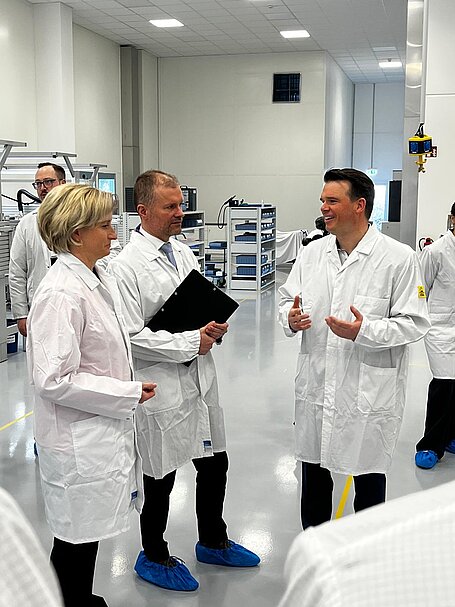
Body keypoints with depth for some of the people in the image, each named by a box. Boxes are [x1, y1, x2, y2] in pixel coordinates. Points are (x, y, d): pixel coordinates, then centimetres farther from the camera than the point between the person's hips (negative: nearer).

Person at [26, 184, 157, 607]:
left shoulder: (101, 281, 6)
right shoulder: (61, 293, -22)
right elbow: (53, 380, -25)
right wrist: (128, 393, -19)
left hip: (105, 431, 9)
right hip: (78, 441, -9)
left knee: (87, 537, 23)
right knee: (76, 541, 9)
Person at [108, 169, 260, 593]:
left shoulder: (183, 252, 8)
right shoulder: (126, 267, -17)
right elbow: (131, 336, -21)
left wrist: (216, 325, -3)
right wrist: (190, 342, -19)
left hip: (201, 381, 8)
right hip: (162, 390, -7)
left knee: (215, 465, 19)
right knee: (161, 477, 10)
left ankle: (213, 542, 43)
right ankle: (154, 558, 34)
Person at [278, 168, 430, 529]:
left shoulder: (399, 258, -11)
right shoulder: (311, 254, 4)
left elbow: (415, 322, -11)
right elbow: (288, 300, 11)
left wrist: (364, 332, -25)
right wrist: (291, 319, -12)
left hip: (369, 390, -4)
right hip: (315, 386, 5)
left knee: (369, 478, 13)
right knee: (314, 472, 19)